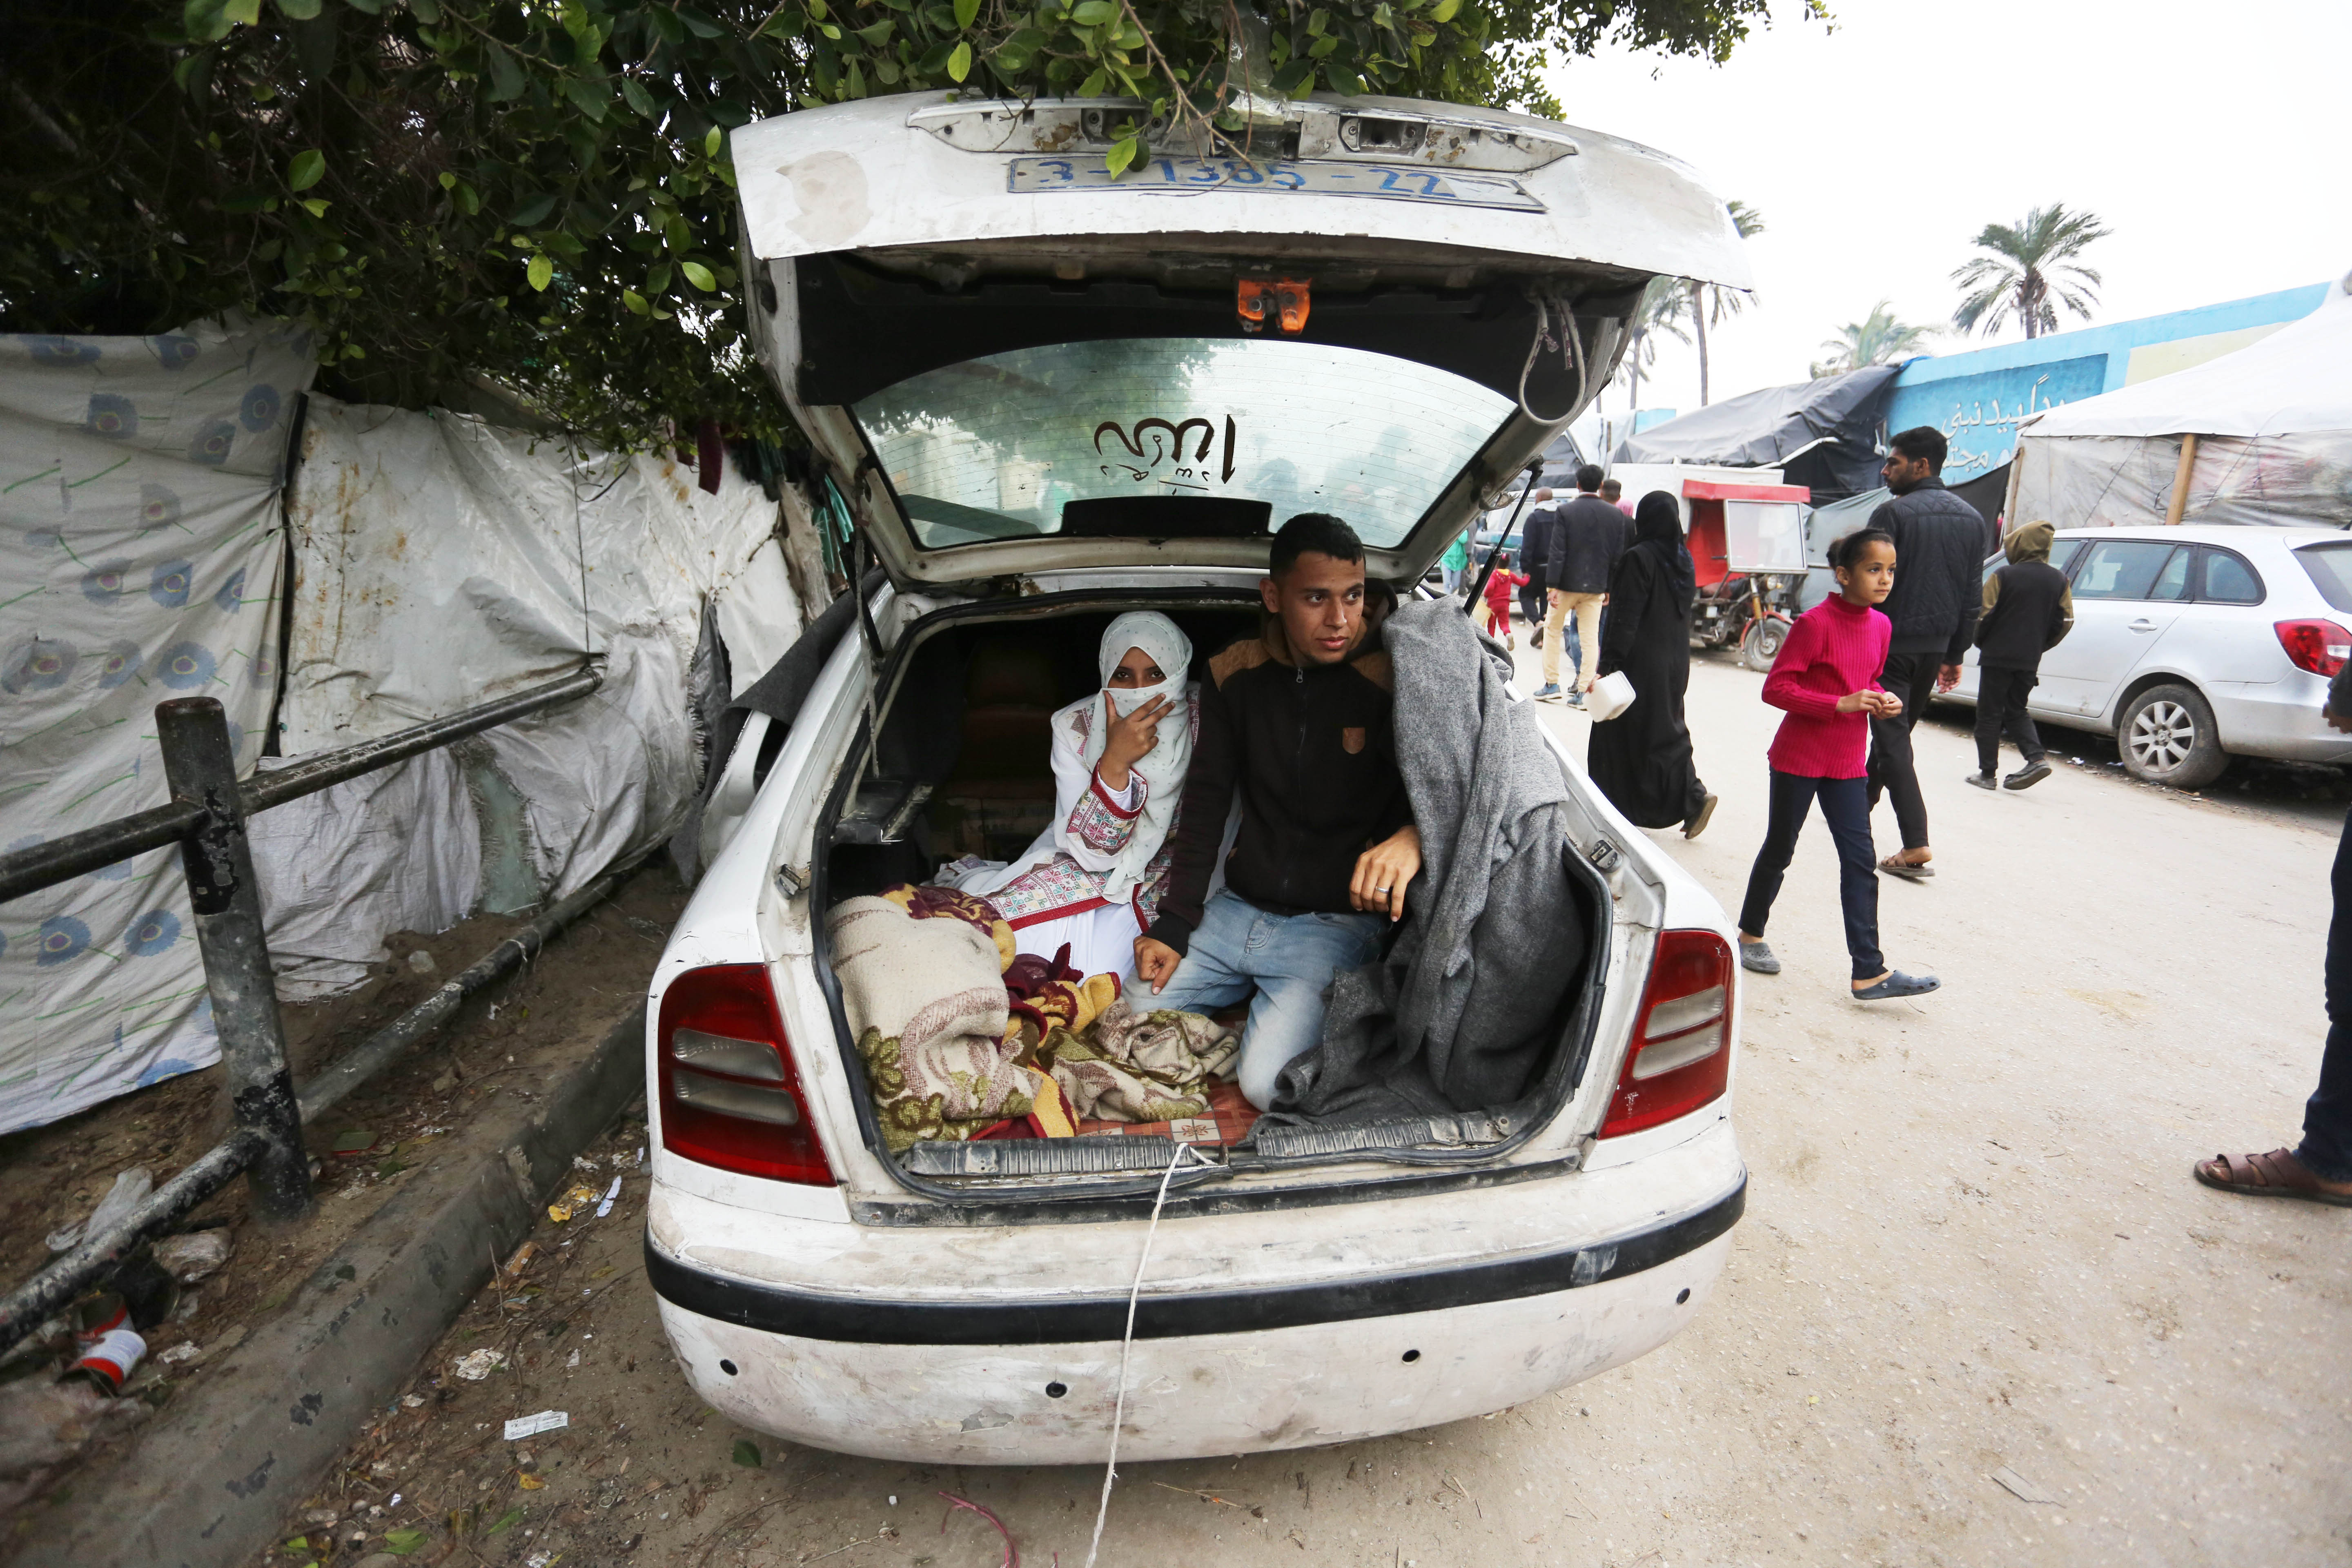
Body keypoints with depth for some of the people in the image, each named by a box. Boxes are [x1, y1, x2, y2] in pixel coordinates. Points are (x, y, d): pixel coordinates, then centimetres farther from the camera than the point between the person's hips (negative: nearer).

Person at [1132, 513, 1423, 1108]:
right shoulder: (1236, 674, 0)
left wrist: (1411, 836, -41)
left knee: (1269, 1084, -20)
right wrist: (1173, 925, 0)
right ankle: (1264, 1000, 21)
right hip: (1238, 909, 5)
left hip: (1338, 922, -4)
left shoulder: (1389, 679, -14)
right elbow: (1206, 802, 4)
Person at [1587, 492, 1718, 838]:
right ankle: (1694, 797, 6)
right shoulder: (1684, 559, 8)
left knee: (1620, 735, 3)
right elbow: (1683, 615, 16)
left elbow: (1625, 619, -19)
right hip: (1674, 663, 8)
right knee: (1666, 731, 15)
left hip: (1641, 664, -8)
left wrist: (1609, 664, -18)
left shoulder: (1639, 558, -16)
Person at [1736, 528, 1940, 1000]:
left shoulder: (1880, 626, 5)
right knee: (1779, 851, 8)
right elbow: (1776, 688, -18)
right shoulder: (1815, 623, -16)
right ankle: (1751, 935, 29)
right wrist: (1840, 704, -25)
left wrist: (1881, 698, -1)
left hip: (1847, 764, 6)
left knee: (1859, 861, 2)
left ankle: (1870, 972, 4)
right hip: (1799, 757, -6)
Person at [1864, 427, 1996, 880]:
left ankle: (1916, 848, -14)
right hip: (1934, 649, 7)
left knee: (1893, 741, -7)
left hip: (1891, 644, -7)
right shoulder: (1972, 519, 11)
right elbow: (1972, 597, 12)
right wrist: (1955, 654, 18)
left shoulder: (1892, 514, -11)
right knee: (1895, 734, 21)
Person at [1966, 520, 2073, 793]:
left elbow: (1984, 614, -12)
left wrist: (1981, 642, 5)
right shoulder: (2059, 580, 6)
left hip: (1998, 656, -5)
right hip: (2030, 660, 5)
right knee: (2017, 711, 19)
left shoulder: (2005, 576, -9)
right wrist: (2038, 646, 17)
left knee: (1989, 714, 3)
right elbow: (2065, 621, 6)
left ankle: (1987, 773, 4)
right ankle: (2037, 758, 0)